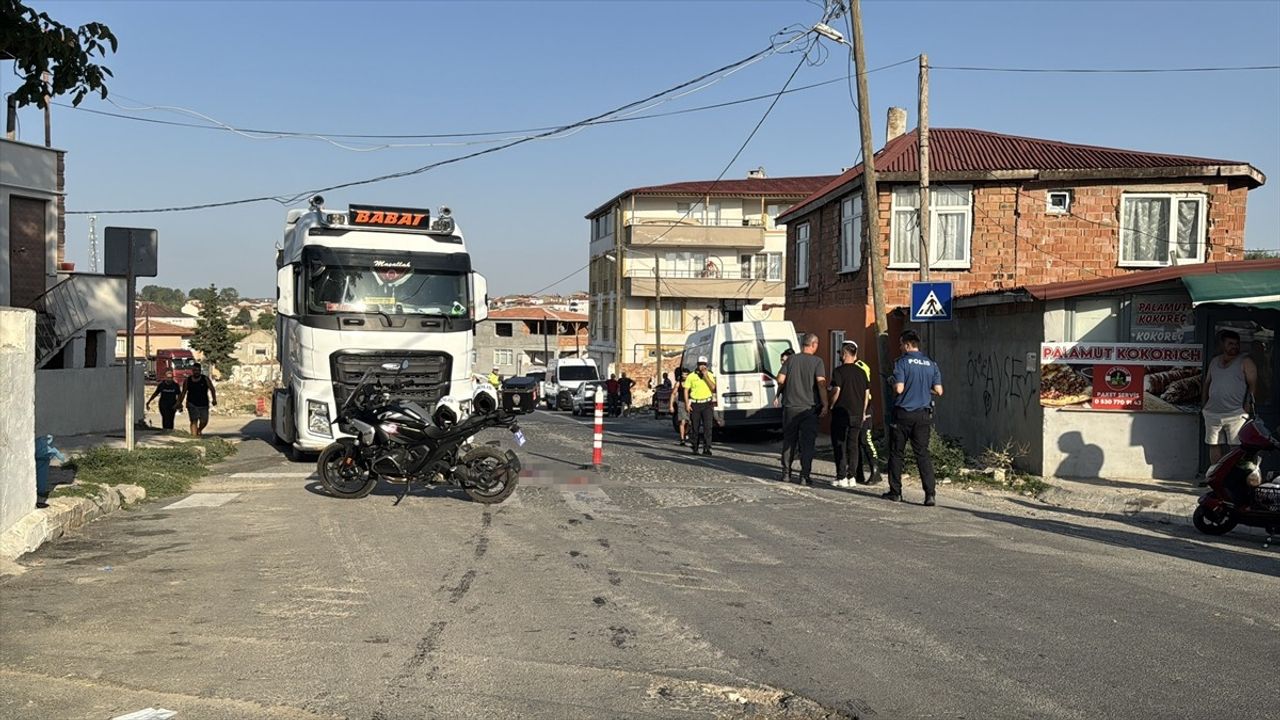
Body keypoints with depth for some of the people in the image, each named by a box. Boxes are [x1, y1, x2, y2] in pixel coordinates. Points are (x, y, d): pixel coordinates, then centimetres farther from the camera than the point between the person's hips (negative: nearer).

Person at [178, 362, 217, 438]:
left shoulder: (205, 379, -1)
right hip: (192, 404, 0)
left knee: (204, 421, 5)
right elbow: (183, 393, 10)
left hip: (203, 404, 0)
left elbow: (212, 389, 3)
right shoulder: (188, 380, 3)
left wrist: (214, 399, -7)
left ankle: (199, 430, 37)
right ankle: (194, 435, -11)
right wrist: (179, 403, 10)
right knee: (194, 421, -10)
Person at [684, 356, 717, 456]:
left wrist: (706, 377, -13)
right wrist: (687, 403, -5)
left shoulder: (710, 375, 5)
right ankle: (695, 447, 21)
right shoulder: (691, 376, 2)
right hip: (695, 404, 0)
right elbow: (686, 390, 4)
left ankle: (707, 448, -12)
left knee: (707, 426, -11)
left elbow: (713, 388, -8)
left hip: (707, 404, 0)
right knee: (695, 427, 6)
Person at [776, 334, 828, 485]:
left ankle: (786, 473, 16)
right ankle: (804, 476, 1)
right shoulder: (817, 361, -5)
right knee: (807, 443, 3)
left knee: (789, 441, 13)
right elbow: (821, 383, -14)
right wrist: (825, 404, -10)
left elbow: (780, 379, -1)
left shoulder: (791, 359, 3)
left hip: (790, 406, 3)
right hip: (809, 408, -3)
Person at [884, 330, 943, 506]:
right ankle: (930, 493, -5)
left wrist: (893, 384, 5)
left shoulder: (902, 362, -9)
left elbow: (899, 388, -17)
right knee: (923, 453, 4)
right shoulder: (931, 364, 5)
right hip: (923, 415, 4)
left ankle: (895, 492, 13)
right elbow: (938, 390, 4)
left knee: (897, 453, 8)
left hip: (903, 414, -4)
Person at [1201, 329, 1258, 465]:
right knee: (1214, 445, 8)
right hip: (1212, 413, 5)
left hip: (1236, 413, -5)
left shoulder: (1245, 362, 2)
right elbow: (1207, 383, 20)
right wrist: (1203, 404, 12)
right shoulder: (1214, 361, 16)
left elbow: (1253, 384, -5)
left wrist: (1248, 402, -17)